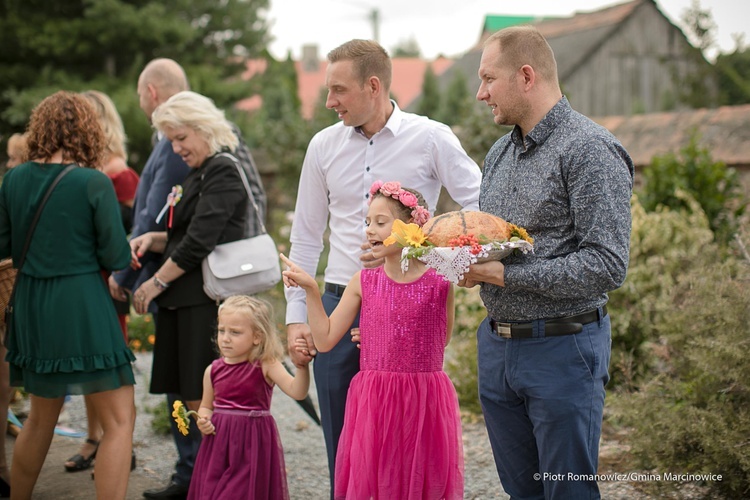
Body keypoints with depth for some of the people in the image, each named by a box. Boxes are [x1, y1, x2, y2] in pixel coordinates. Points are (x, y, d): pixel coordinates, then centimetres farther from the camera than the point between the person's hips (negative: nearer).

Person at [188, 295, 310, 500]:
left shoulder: (266, 366, -10)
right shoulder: (213, 370, 3)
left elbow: (297, 391, -22)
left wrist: (302, 365, -37)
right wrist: (203, 421, -4)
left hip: (253, 446, -4)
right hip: (219, 446, 4)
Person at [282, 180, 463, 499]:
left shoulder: (439, 282, -3)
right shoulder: (364, 282, 3)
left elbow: (442, 340, 7)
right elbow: (325, 340, 5)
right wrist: (311, 290, -1)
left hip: (424, 402, -1)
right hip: (374, 403, 2)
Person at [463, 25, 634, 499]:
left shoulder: (590, 150, -14)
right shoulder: (501, 152, 12)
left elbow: (607, 265, -22)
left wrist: (505, 274, -18)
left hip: (562, 349, -7)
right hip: (497, 348, 8)